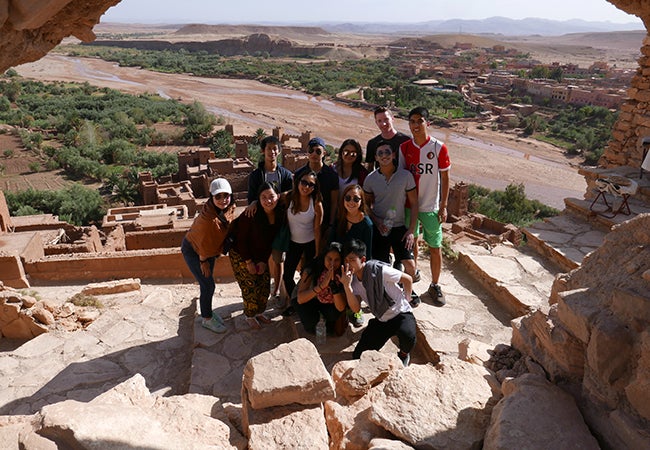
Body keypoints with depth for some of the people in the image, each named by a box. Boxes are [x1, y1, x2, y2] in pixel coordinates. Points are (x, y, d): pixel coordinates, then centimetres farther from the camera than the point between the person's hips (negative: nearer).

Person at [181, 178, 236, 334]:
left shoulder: (229, 209, -15)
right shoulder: (209, 218, -39)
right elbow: (203, 244, -26)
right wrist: (203, 261, -12)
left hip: (210, 249, 7)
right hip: (192, 250, -7)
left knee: (207, 283, 20)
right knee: (208, 285, -2)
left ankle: (207, 312, 42)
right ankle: (206, 319, 19)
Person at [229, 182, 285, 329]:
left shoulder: (281, 215, -14)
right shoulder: (251, 215, -29)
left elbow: (274, 240, -2)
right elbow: (241, 239, -19)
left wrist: (264, 261, -4)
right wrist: (249, 262, -14)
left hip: (262, 256, 5)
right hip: (241, 255, -5)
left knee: (265, 285, 10)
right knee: (249, 287, 0)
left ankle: (259, 312, 35)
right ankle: (250, 316, 24)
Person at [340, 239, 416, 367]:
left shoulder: (378, 270, -22)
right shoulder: (352, 279, -4)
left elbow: (407, 279, -12)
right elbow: (356, 308, -14)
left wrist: (405, 301, -1)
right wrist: (347, 286, -25)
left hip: (400, 313, -5)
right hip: (380, 320, 5)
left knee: (407, 335, -38)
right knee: (358, 356, -4)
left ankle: (404, 354, -1)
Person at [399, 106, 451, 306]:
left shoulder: (439, 148, -8)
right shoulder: (404, 148, 0)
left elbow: (445, 178, -3)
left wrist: (443, 206, -5)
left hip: (431, 207, -2)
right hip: (408, 205, 2)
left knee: (435, 248, 7)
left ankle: (435, 285, 25)